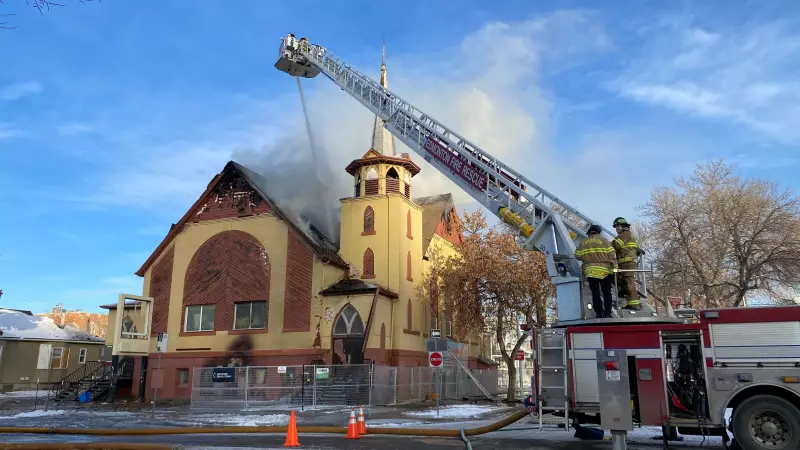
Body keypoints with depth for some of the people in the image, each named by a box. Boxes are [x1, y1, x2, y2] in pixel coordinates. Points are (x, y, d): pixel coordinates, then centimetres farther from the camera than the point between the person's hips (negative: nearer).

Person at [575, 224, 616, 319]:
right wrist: (614, 266, 2)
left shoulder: (583, 243, 9)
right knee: (606, 292, 6)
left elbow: (577, 256, 8)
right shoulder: (604, 241, 0)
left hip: (590, 271, 2)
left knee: (595, 293, 8)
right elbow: (611, 255, -4)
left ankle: (599, 313, 8)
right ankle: (607, 313, 1)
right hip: (604, 271, -2)